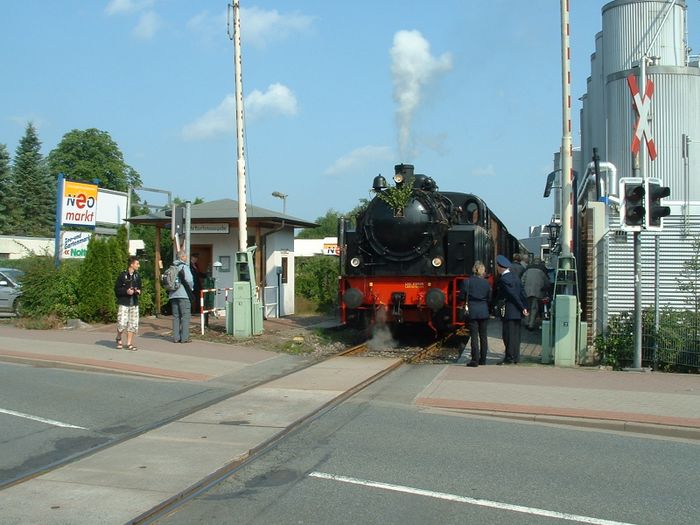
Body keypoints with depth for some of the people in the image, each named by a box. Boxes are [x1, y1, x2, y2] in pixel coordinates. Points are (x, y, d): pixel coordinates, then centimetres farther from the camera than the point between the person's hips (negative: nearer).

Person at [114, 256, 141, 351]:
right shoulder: (123, 275, -7)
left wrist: (139, 291, 0)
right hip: (123, 303, -5)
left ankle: (129, 343, 13)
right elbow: (116, 289, -5)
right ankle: (119, 338, 19)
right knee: (122, 323, -9)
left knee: (133, 324, 3)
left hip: (134, 303, 5)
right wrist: (126, 291, -18)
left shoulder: (137, 276, 8)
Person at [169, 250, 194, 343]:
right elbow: (189, 280, -17)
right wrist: (190, 288, 2)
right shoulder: (184, 267, -9)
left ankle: (176, 337, 10)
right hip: (184, 294, -6)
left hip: (173, 295, 6)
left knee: (176, 316, 11)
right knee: (185, 316, 0)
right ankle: (184, 338, -2)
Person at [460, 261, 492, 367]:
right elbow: (489, 298, 6)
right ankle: (483, 359, 16)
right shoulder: (486, 283, 1)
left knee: (474, 336, -2)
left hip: (472, 311, -3)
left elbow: (463, 297, -5)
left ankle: (475, 360, -5)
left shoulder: (467, 282, -6)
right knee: (483, 335, 11)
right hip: (484, 311, 3)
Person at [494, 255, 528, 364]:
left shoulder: (503, 280, -16)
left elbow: (514, 295, -16)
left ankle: (509, 358, -1)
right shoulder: (514, 277, 11)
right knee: (515, 334, 13)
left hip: (509, 312, -9)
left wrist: (522, 308, -10)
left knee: (508, 335, -3)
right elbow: (522, 293, 10)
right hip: (517, 312, 9)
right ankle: (515, 357, 19)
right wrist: (525, 307, 9)